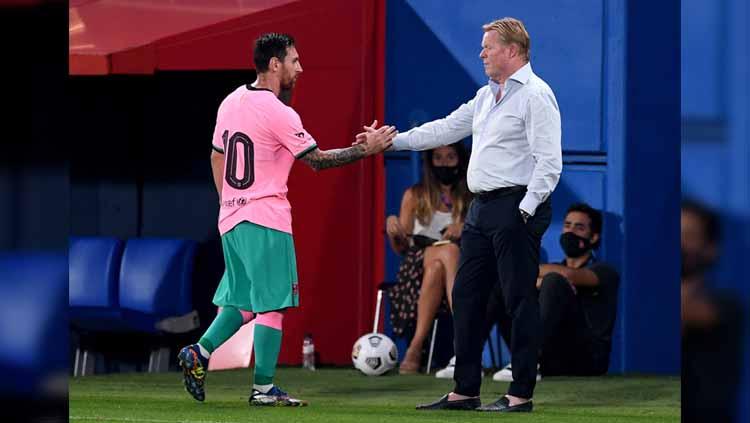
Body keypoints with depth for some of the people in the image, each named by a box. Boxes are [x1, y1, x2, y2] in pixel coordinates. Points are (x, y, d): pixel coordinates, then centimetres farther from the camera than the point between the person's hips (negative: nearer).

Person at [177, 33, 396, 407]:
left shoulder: (231, 102, 9)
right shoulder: (278, 113, -15)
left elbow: (216, 157, 19)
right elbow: (318, 160, -8)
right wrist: (365, 149, -2)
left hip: (231, 217, 8)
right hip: (266, 220, -8)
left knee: (241, 300, 17)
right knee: (272, 304, -3)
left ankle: (199, 354, 3)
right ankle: (263, 388, -2)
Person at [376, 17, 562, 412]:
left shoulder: (536, 95, -11)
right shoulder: (486, 95, 18)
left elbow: (549, 161, -17)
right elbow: (446, 128, 24)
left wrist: (526, 209, -21)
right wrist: (394, 140, 19)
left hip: (516, 207, -10)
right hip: (482, 208, 10)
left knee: (520, 300, -6)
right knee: (466, 296, 10)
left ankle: (521, 394, -2)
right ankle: (465, 391, 16)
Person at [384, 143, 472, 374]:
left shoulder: (471, 199, 15)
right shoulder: (414, 196, 16)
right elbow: (401, 248, 13)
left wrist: (464, 230, -15)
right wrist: (392, 227, -8)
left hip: (462, 268, 0)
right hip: (418, 267, 0)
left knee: (438, 266, -38)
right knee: (448, 250, -36)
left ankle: (416, 348, -48)